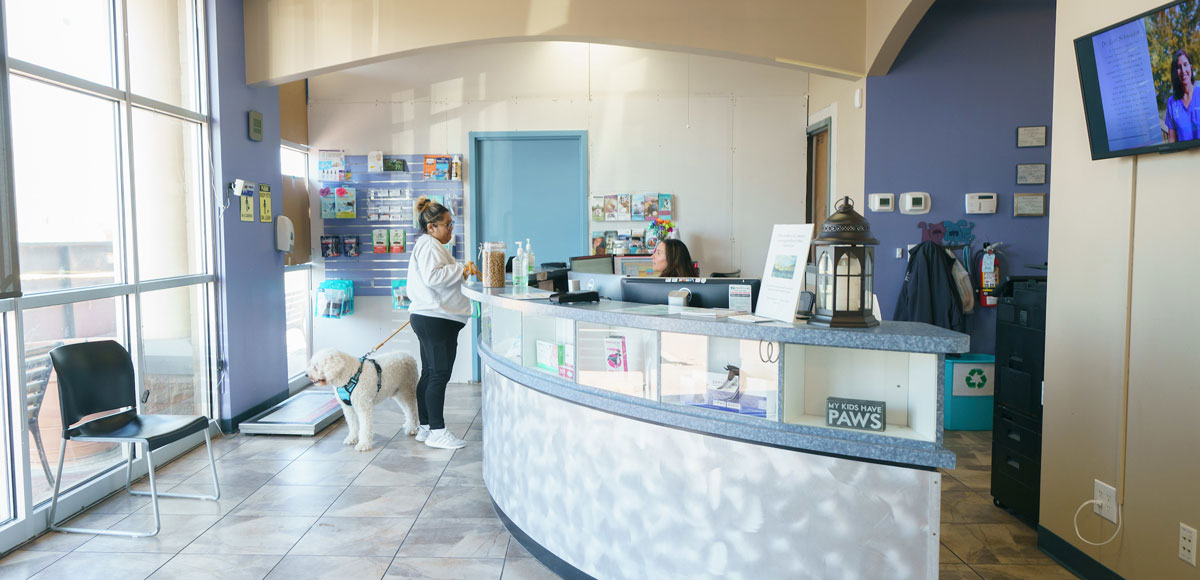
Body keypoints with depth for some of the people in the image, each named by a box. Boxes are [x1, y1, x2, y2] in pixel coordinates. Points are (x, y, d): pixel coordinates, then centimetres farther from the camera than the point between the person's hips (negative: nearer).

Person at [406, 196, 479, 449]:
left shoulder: (429, 245, 24)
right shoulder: (429, 245, -10)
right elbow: (432, 277, -26)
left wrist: (462, 272, 24)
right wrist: (462, 269, -19)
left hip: (430, 319, 11)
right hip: (435, 319, -11)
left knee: (429, 374, 13)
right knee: (439, 374, -9)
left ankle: (425, 427, 19)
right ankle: (437, 431, -6)